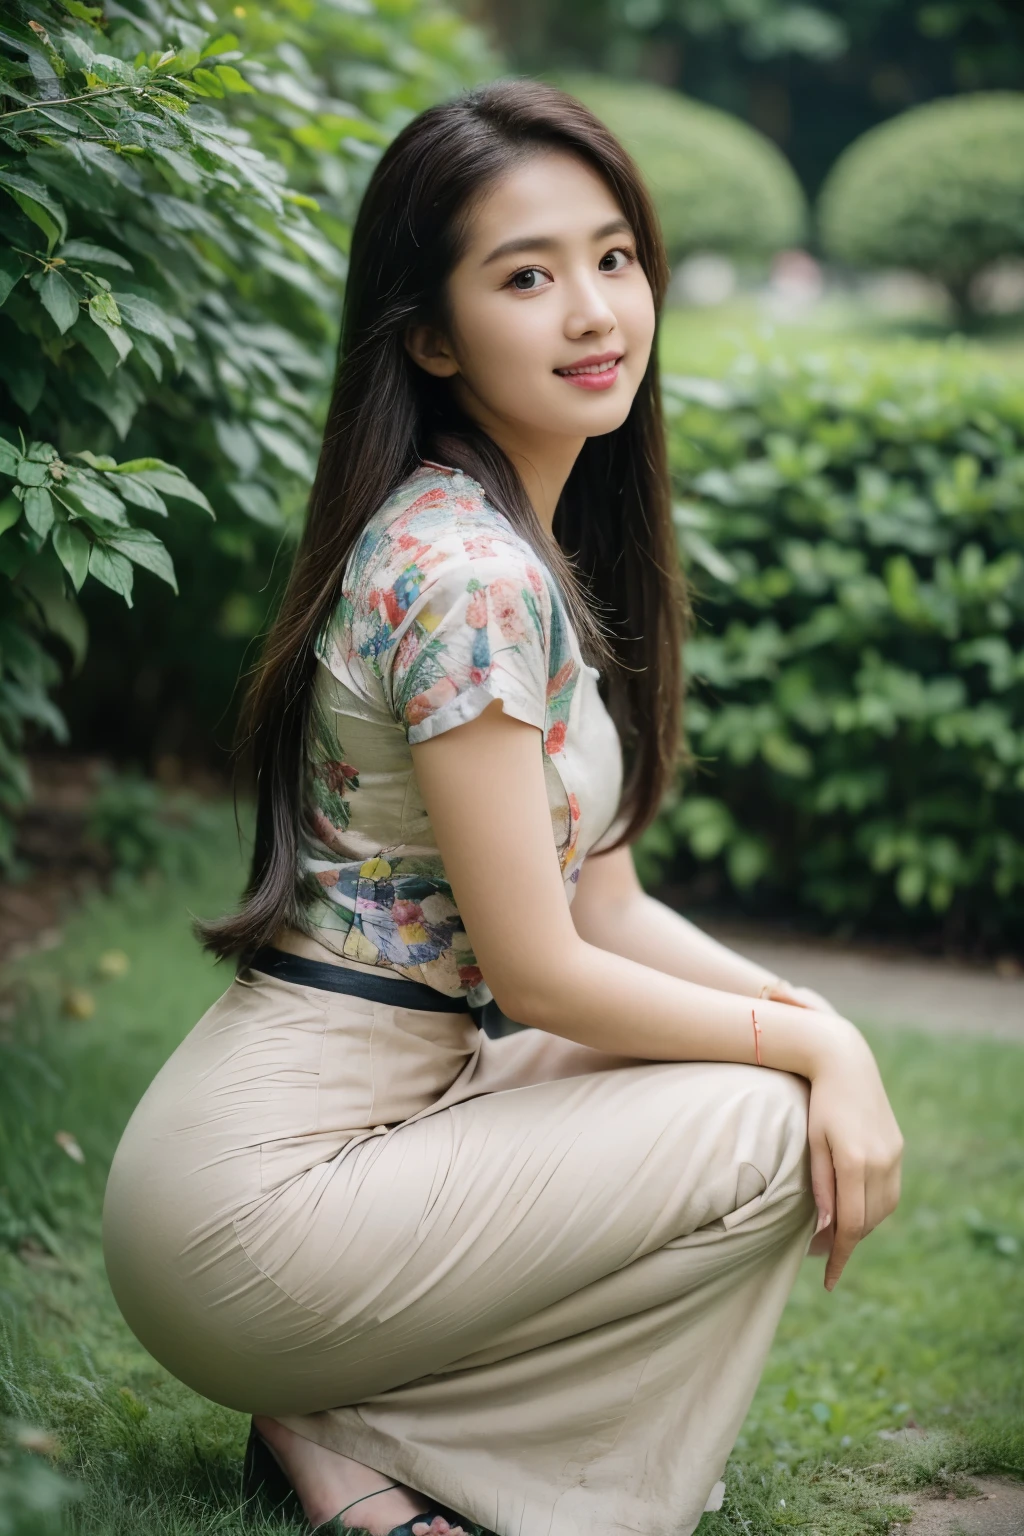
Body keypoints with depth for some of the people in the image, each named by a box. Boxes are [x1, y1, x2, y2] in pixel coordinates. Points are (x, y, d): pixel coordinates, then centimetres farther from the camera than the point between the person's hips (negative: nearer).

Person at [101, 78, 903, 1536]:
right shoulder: (464, 571, -20)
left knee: (791, 1075, 9)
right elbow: (540, 972, -18)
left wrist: (817, 1018, -5)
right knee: (776, 1135, -11)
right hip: (255, 1203, -9)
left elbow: (606, 906, 9)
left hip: (386, 1103, 9)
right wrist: (809, 1040, -7)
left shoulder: (542, 545, 10)